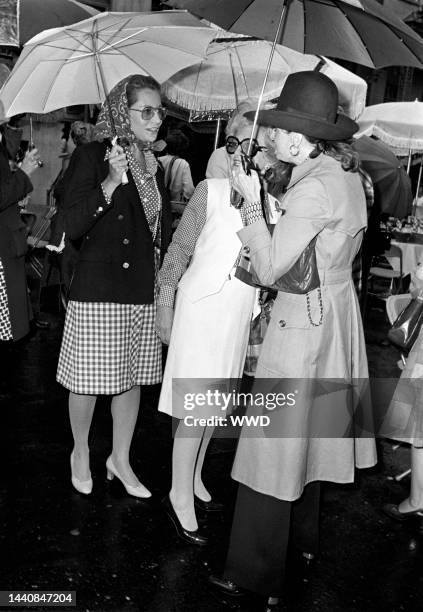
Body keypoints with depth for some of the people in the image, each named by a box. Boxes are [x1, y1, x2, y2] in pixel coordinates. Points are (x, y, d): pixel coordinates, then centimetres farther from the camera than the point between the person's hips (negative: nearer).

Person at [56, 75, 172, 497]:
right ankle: (80, 453, 31)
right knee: (88, 379, 5)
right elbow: (72, 226, -15)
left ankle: (120, 459, 31)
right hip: (99, 290, -6)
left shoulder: (153, 165, 12)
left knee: (132, 377, 13)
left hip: (145, 290, 6)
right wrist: (112, 182, -26)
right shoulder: (93, 155, -7)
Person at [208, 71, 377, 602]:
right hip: (335, 307, 10)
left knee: (275, 439, 0)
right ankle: (304, 534, 42)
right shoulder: (346, 174, 6)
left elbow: (269, 268, -22)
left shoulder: (314, 187, -22)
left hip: (302, 320, -10)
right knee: (308, 430, 23)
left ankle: (256, 572, 14)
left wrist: (252, 202, -14)